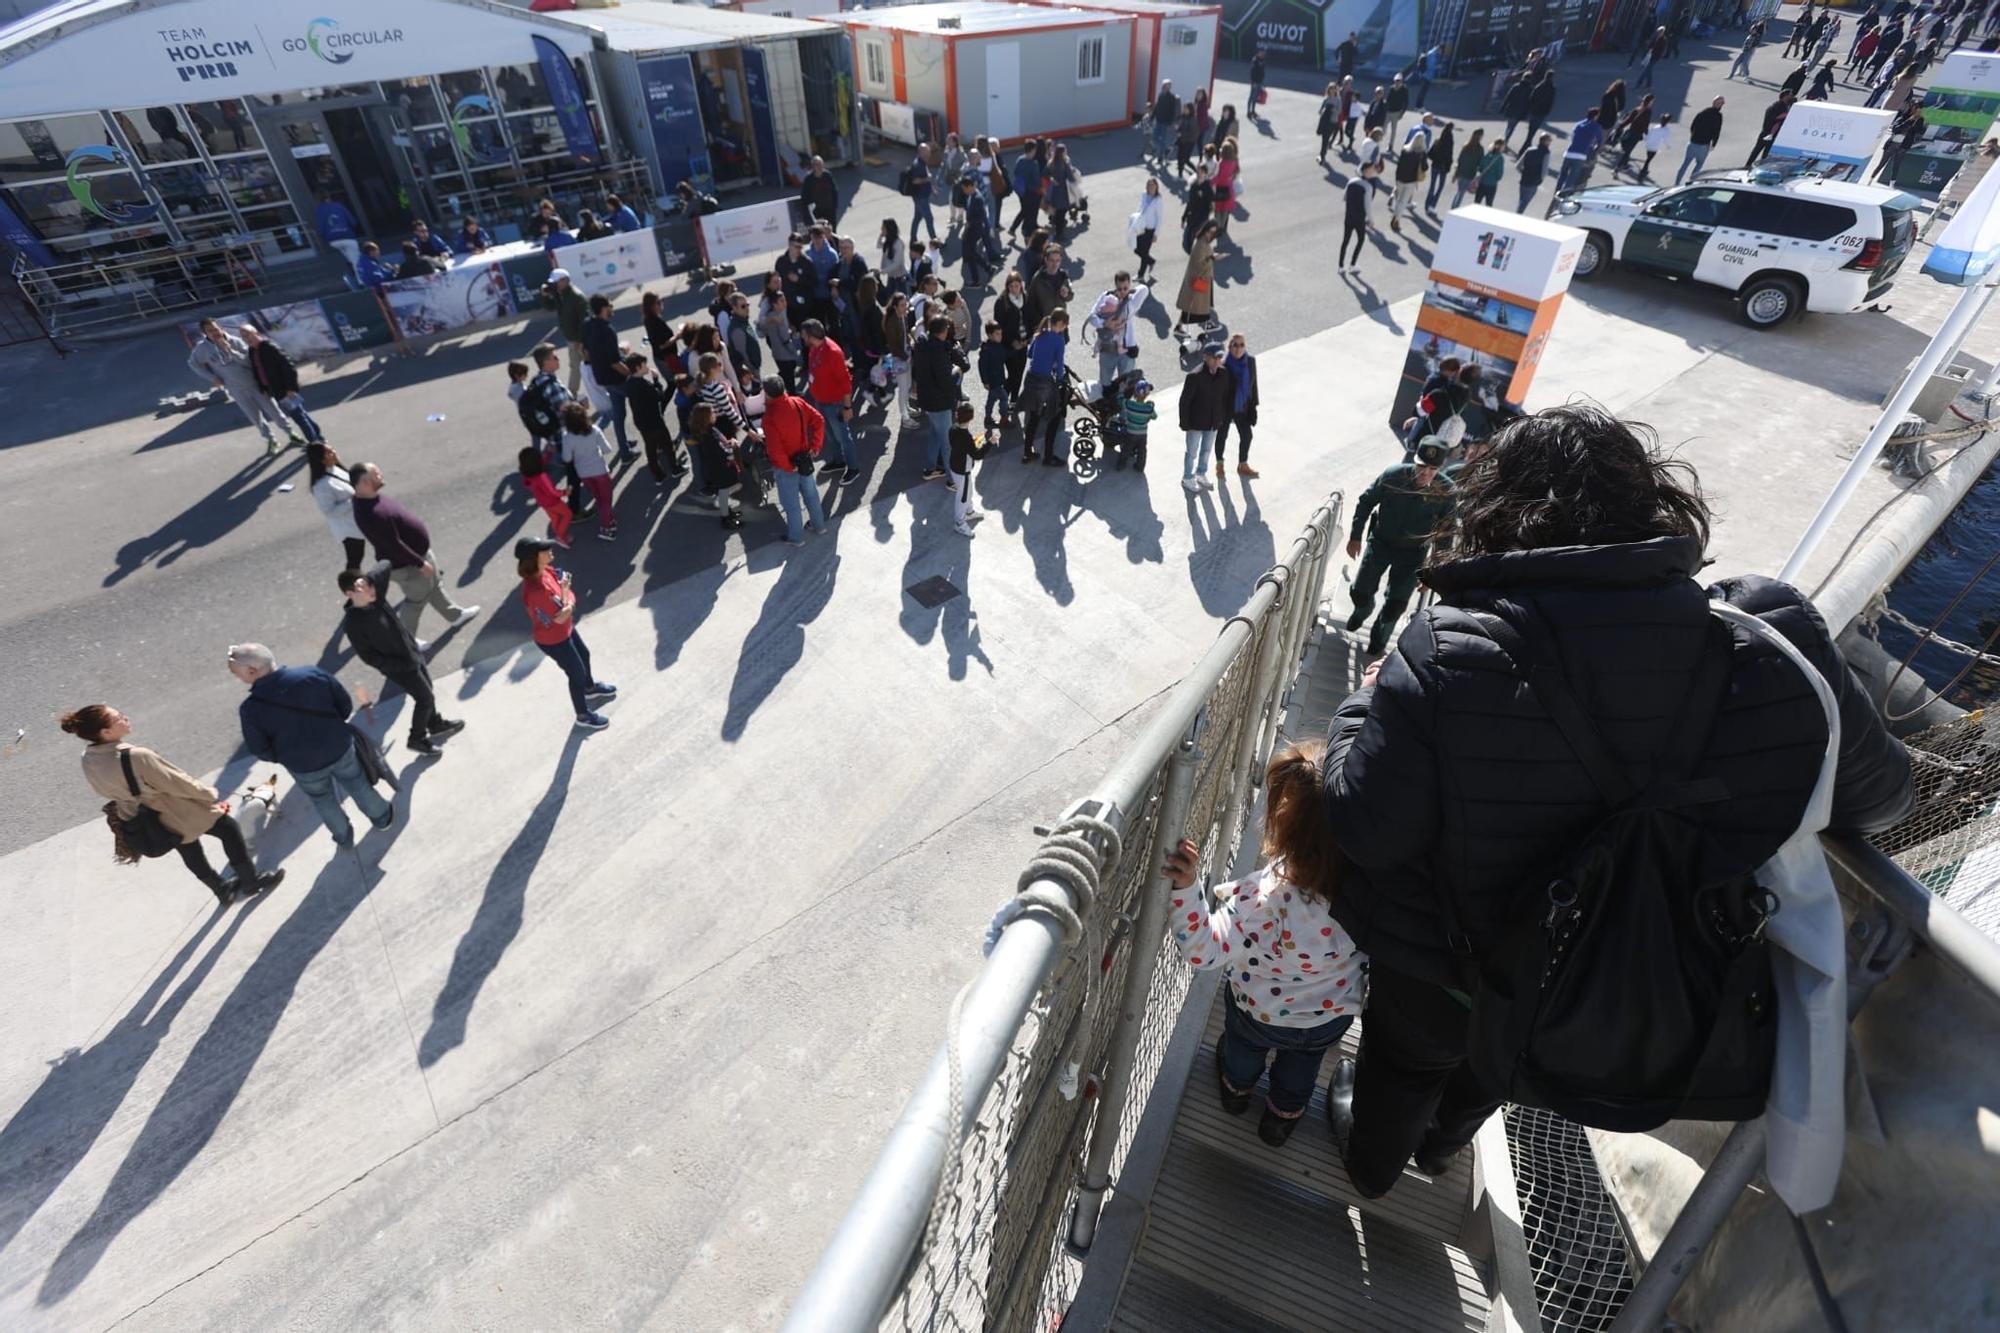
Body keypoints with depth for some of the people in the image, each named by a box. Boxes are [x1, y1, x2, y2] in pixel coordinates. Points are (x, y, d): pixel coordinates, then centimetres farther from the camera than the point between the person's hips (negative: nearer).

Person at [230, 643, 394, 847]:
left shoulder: (250, 708, -23)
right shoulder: (313, 673, -21)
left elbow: (260, 751, -12)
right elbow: (345, 705, -8)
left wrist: (283, 758, 9)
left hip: (303, 766, -1)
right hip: (340, 748, 1)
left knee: (324, 801, 27)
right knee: (357, 784, 29)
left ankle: (344, 837, 49)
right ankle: (382, 817, 50)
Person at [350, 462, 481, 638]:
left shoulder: (370, 497, -5)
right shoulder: (371, 514, -37)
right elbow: (394, 546, -31)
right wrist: (420, 563, -21)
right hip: (406, 564, -9)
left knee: (434, 585, 27)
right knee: (417, 599, 11)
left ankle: (455, 614, 48)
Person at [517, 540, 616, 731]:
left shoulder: (545, 570, -13)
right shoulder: (535, 591, -40)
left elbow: (570, 597, -3)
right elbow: (561, 617, -30)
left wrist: (568, 603, -24)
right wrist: (564, 590, -21)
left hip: (566, 629, 8)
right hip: (553, 640, -8)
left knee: (584, 654, 31)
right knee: (577, 674, 11)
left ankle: (590, 688, 62)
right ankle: (583, 717, 35)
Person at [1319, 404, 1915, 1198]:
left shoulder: (1451, 653, -36)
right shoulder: (1769, 643, -23)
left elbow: (1366, 830, -29)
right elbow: (1876, 797, -6)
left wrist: (1360, 714, -12)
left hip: (1443, 970, -3)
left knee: (1406, 1060, 31)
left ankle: (1374, 1167, 60)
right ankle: (1439, 1144, 66)